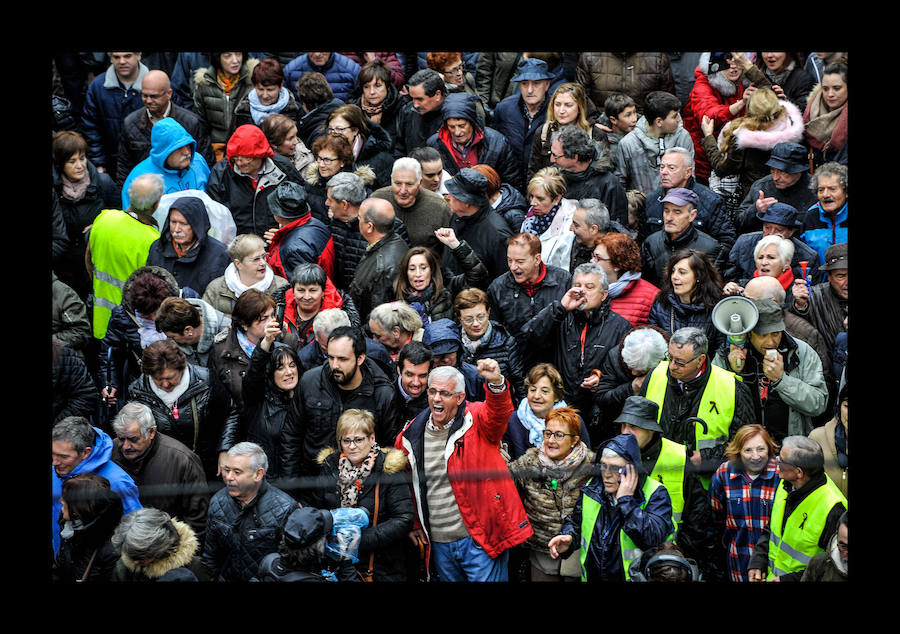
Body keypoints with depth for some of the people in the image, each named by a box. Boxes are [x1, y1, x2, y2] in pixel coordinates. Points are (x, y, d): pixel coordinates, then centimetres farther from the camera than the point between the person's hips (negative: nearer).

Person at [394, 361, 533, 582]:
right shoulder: (411, 435, 6)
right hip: (438, 544, 4)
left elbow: (498, 412, -29)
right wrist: (414, 523, 17)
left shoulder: (477, 420, -6)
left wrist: (496, 383, -50)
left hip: (479, 539, -4)